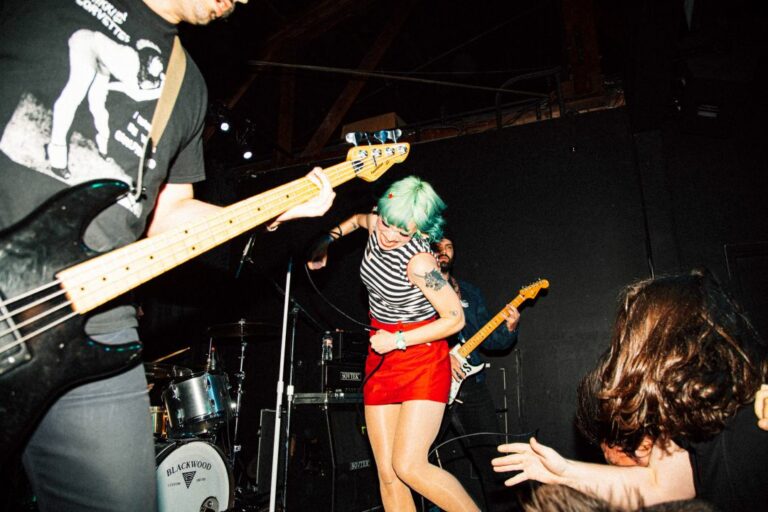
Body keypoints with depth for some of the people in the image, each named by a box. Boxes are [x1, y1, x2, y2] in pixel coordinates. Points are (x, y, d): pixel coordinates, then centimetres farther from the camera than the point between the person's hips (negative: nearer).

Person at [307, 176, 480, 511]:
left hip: (422, 358, -7)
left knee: (409, 466, -14)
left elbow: (455, 318, -19)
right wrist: (328, 239, 17)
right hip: (381, 358, 7)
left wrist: (398, 341, -17)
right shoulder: (376, 225, -2)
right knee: (387, 474, 4)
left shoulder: (418, 261, -24)